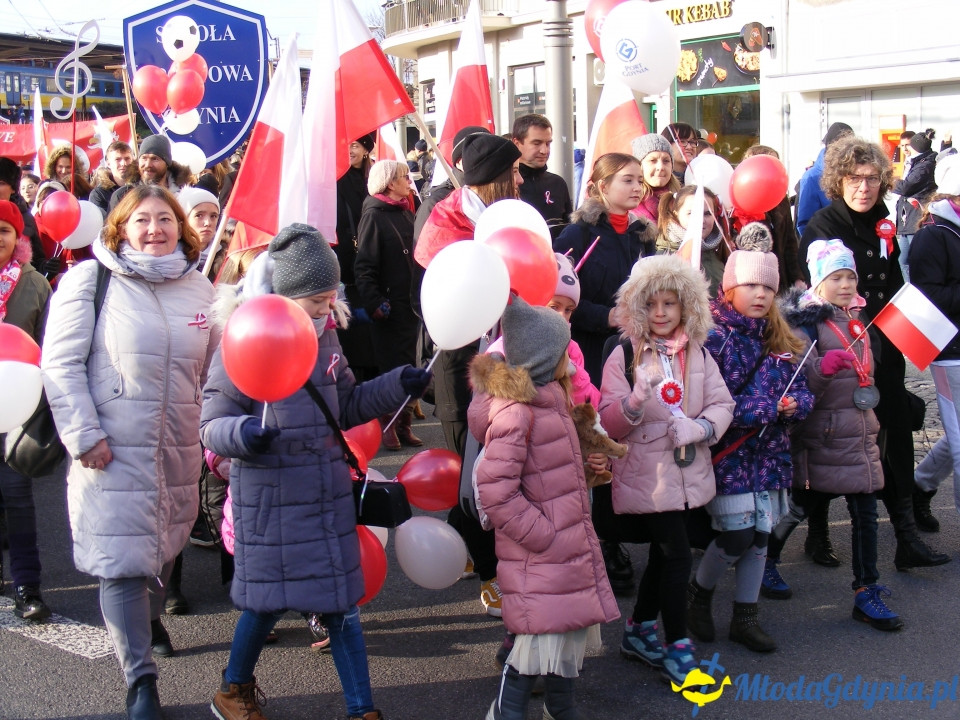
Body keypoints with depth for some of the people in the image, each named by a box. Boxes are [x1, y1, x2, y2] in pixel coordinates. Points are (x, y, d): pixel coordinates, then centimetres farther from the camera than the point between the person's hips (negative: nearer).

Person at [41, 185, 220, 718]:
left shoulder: (199, 288, 8)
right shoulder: (90, 280, -5)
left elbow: (215, 369, 16)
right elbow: (61, 364, -7)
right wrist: (84, 434, -12)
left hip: (179, 452, 5)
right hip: (113, 450, -4)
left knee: (167, 545, 19)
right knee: (122, 559, -5)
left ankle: (150, 617, 48)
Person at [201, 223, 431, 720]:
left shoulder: (325, 338, 7)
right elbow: (211, 427, -12)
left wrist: (398, 385, 5)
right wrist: (242, 434, -33)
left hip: (329, 493, 5)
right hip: (270, 498, -5)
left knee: (342, 603, 8)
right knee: (265, 603, 9)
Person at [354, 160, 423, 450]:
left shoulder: (406, 213, 14)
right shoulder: (373, 215, -7)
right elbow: (364, 266, -12)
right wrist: (374, 303, -20)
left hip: (413, 302, 7)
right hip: (390, 305, -7)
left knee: (409, 364, 10)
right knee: (391, 366, 0)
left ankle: (404, 424, 18)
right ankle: (388, 425, 11)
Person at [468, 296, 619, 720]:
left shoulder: (548, 397, 9)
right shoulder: (515, 412, -20)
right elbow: (495, 491, -24)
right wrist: (542, 535, -20)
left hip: (570, 548, 9)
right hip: (539, 557, -9)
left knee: (572, 625, 18)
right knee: (541, 636, -4)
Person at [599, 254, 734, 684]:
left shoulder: (698, 354, 6)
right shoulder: (625, 355, -9)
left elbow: (722, 404, 4)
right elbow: (609, 424, -12)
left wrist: (700, 427, -16)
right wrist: (636, 401, -31)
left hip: (689, 472, 6)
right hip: (646, 476, -6)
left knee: (664, 554, 17)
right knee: (678, 556, -6)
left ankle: (639, 632, 35)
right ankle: (677, 649, 9)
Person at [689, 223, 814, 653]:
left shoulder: (780, 342, 10)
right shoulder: (714, 336, -11)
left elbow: (802, 392, 12)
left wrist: (794, 405, -12)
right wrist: (765, 409, -19)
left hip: (769, 453, 6)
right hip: (727, 452, -6)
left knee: (760, 535, 10)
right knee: (738, 534, -7)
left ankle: (745, 618, 23)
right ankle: (699, 594, 20)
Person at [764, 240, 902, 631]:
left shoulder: (855, 317, 12)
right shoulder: (805, 320, -11)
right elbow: (797, 380, -21)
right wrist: (824, 366, -35)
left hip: (860, 429, 7)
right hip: (823, 433, -7)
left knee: (865, 512, 4)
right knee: (801, 503, 4)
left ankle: (867, 591, 12)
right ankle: (765, 563, 25)